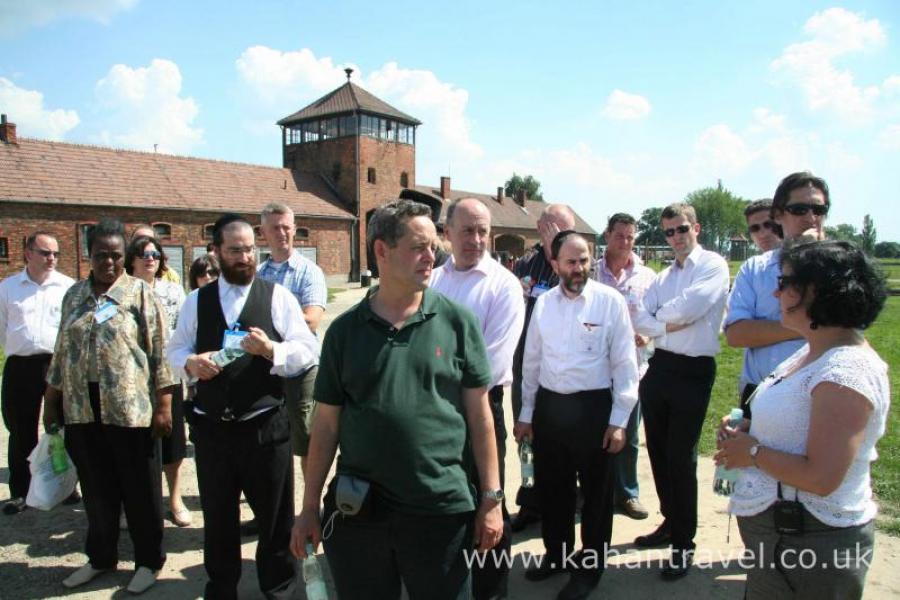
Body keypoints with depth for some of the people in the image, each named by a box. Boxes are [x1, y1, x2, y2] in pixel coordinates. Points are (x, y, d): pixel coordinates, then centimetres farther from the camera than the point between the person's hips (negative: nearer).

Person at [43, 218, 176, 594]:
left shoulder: (140, 293, -5)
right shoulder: (74, 295, 10)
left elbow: (160, 352, -8)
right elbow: (62, 352, 16)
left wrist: (163, 406, -11)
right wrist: (51, 401, 15)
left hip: (130, 409, -4)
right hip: (82, 410, 5)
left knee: (141, 491, 7)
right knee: (97, 490, 16)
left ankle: (149, 561, 23)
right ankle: (101, 557, 35)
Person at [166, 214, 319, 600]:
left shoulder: (278, 297, -3)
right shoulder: (196, 300, 8)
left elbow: (308, 350, -8)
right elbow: (175, 351, 10)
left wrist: (271, 349, -25)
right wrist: (190, 364, -12)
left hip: (266, 426, -3)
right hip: (210, 427, 3)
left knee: (275, 516, 12)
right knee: (217, 517, 20)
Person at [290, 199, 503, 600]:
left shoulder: (457, 321, -4)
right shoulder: (345, 330, 0)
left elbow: (478, 413, -1)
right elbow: (326, 423, 4)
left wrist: (491, 498, -1)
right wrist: (309, 508, 6)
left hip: (442, 509, -1)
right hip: (356, 512, 2)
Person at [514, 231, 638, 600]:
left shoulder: (610, 301, -7)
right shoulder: (543, 303, 4)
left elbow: (625, 364, -6)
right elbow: (532, 361, 10)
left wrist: (619, 420, -8)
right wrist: (525, 413, 11)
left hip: (593, 406, -3)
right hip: (548, 405, 4)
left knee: (595, 490, 12)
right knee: (551, 486, 18)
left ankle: (589, 568, 32)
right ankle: (556, 553, 40)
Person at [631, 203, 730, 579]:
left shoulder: (713, 265, -4)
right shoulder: (663, 277, 13)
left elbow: (693, 304, -21)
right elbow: (639, 319, 1)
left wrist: (661, 314, -5)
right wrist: (670, 324, -15)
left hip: (694, 371, -6)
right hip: (659, 367, 6)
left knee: (681, 458, 1)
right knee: (658, 452, 15)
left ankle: (684, 543, 18)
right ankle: (671, 522, 35)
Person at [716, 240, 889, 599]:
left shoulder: (845, 373, -25)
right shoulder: (815, 351, 5)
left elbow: (821, 478, -28)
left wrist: (753, 452, -16)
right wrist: (748, 430, 2)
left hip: (809, 544, -9)